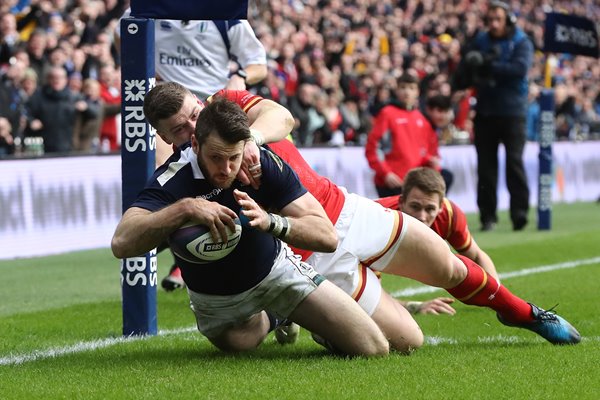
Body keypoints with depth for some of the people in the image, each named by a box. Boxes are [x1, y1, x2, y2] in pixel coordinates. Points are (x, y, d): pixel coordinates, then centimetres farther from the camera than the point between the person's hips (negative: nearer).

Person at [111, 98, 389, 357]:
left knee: (374, 349, -4)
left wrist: (270, 221, -44)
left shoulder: (266, 164, -25)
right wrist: (185, 208, -54)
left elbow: (327, 236, -26)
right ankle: (266, 320, 31)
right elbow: (121, 244, -46)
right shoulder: (173, 179, -33)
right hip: (214, 298, -1)